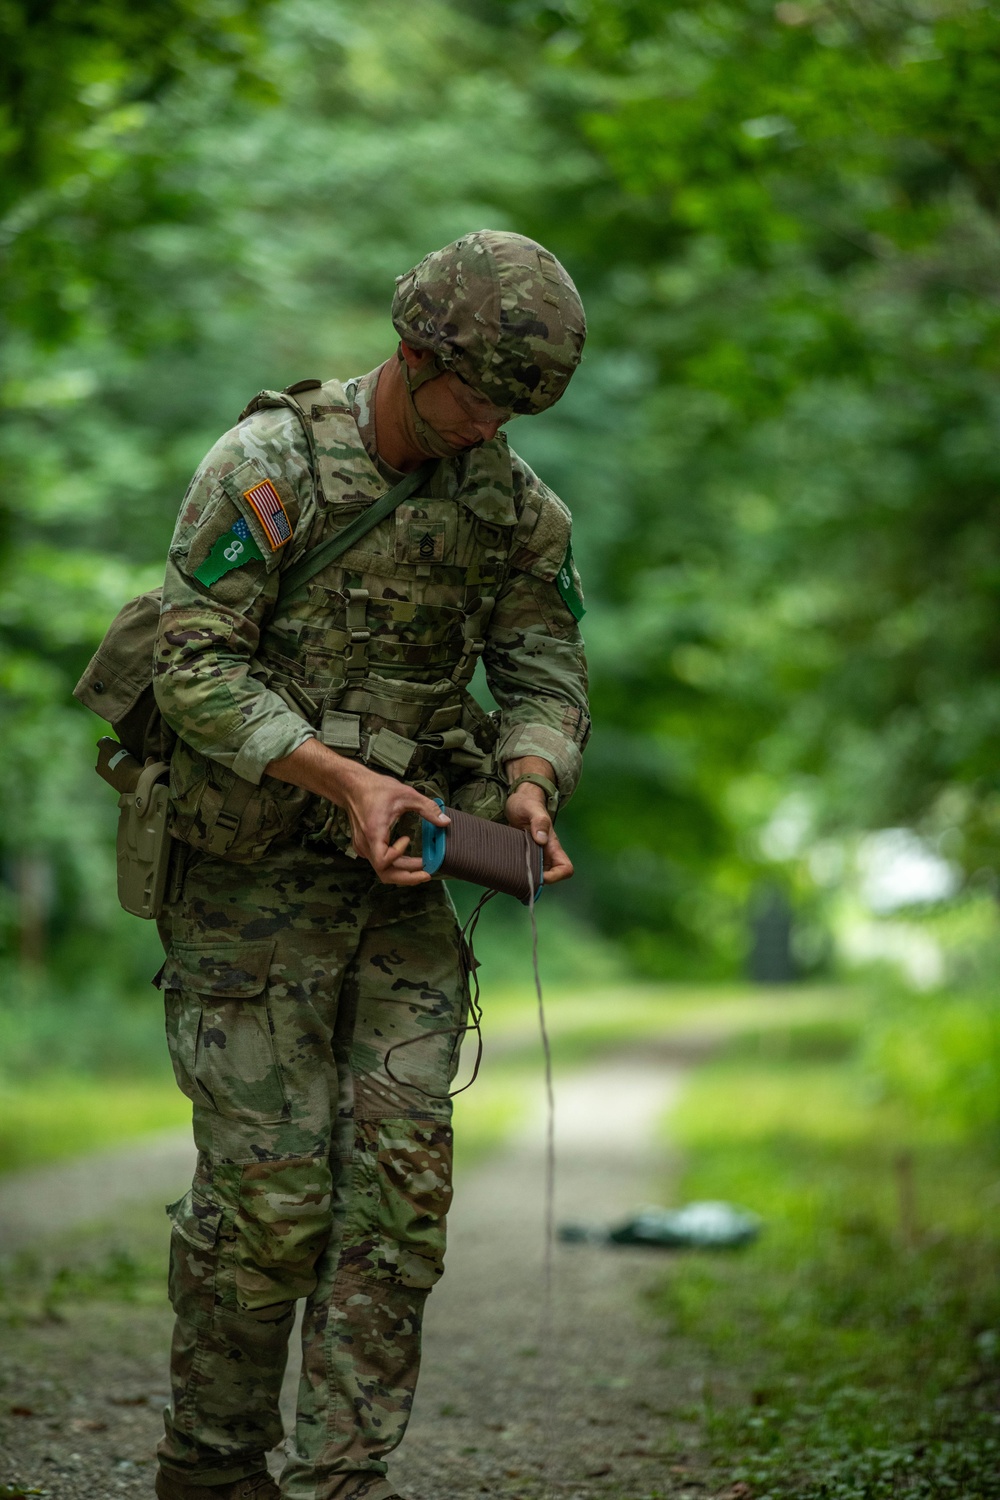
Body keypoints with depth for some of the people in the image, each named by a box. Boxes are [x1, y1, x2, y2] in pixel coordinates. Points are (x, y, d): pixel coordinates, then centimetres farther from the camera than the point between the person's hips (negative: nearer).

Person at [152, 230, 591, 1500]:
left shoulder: (513, 503, 3)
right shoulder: (271, 463, -14)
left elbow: (545, 678, 8)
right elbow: (194, 665, -17)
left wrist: (529, 787, -15)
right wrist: (345, 778, -28)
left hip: (402, 874, 5)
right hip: (249, 880, -5)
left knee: (399, 1180, -4)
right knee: (268, 1193, -5)